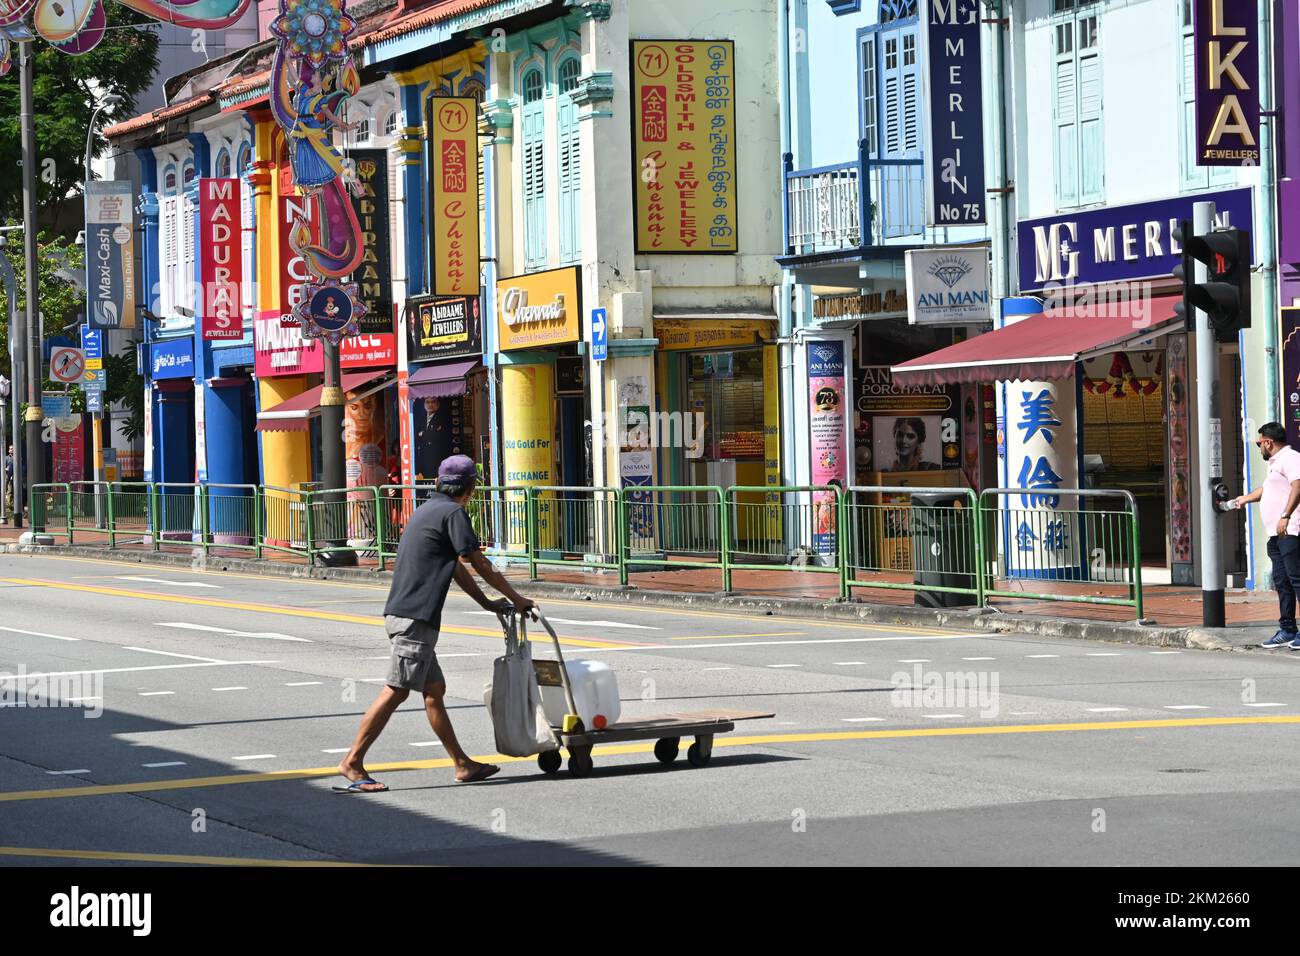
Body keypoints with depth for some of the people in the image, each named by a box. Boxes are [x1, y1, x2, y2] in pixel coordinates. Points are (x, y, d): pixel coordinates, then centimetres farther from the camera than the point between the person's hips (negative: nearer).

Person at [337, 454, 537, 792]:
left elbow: (457, 567, 27)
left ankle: (463, 764, 16)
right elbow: (480, 565, -5)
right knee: (396, 691, -9)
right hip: (415, 618, -10)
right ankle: (353, 761, -9)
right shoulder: (453, 513, -8)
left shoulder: (429, 510, 21)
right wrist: (515, 598, 7)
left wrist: (488, 603, 30)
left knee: (434, 689, 12)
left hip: (404, 614, 10)